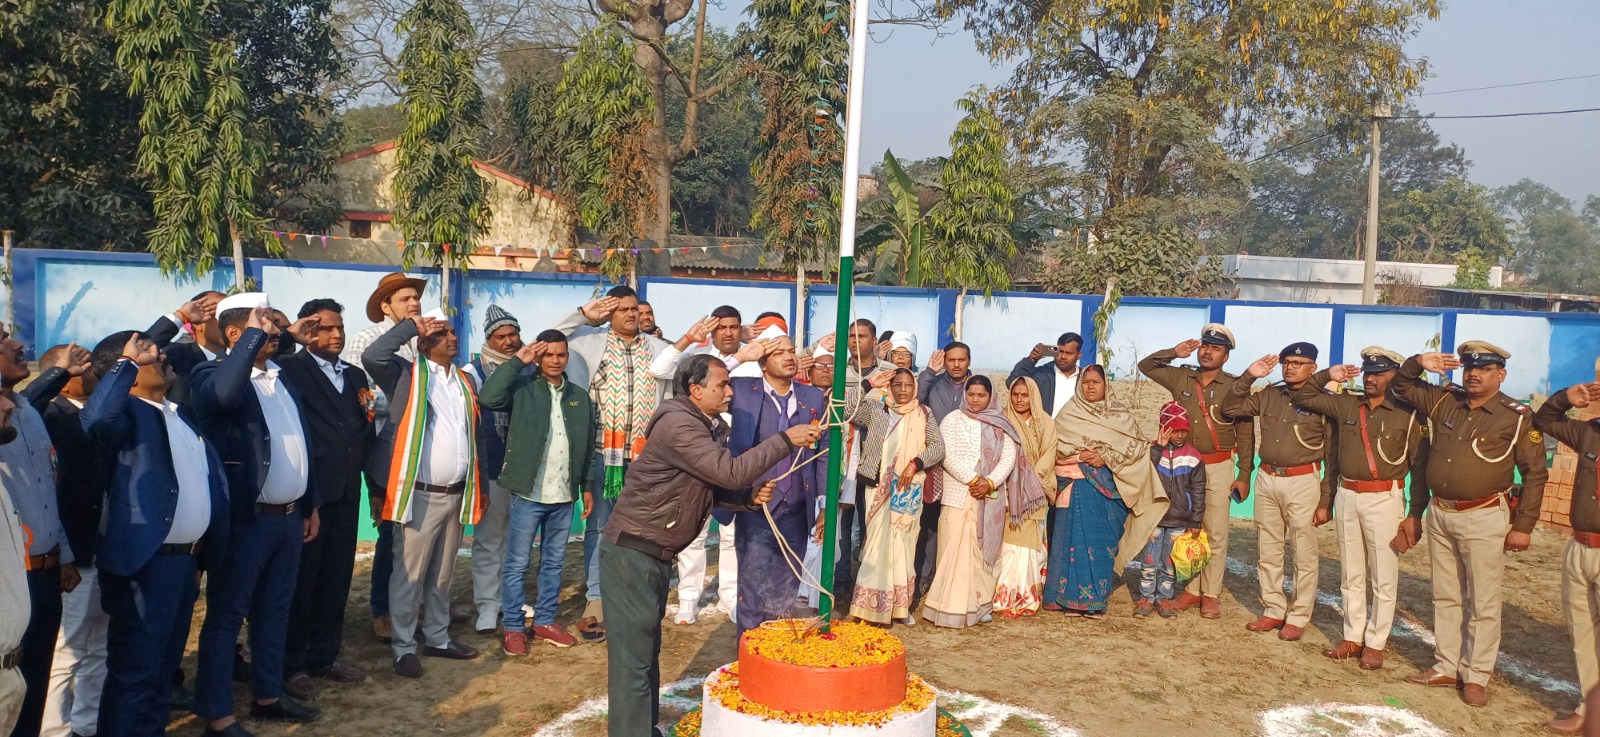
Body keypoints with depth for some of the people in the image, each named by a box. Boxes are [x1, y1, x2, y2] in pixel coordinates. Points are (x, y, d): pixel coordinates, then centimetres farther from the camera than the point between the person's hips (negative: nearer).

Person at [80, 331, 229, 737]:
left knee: (162, 669, 18)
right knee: (134, 673, -3)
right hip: (145, 562, -8)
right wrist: (127, 364, -25)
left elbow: (210, 476, 24)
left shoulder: (180, 413, 16)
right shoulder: (128, 412, -10)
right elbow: (96, 419, -35)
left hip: (185, 558, 8)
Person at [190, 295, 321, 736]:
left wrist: (310, 505, 18)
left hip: (288, 516, 8)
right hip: (245, 519, -7)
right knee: (226, 615, 1)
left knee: (275, 610, 17)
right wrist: (255, 335, -28)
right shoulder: (213, 374, -10)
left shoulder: (281, 378, 13)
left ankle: (268, 695, 30)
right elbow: (224, 392, -37)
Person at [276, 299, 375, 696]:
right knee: (301, 579, 2)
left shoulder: (355, 375, 15)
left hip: (347, 492, 6)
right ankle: (291, 666, 13)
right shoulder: (291, 368, -4)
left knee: (337, 578, 12)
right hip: (308, 493, -6)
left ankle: (324, 656, 24)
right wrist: (290, 335, -19)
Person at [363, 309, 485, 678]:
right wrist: (412, 326, -16)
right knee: (409, 574, 0)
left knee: (443, 574, 16)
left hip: (456, 494, 6)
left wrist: (479, 486, 16)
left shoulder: (465, 381, 12)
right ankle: (404, 647, 10)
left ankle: (438, 638, 28)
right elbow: (372, 356, -25)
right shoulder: (407, 375, -5)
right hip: (421, 494, -6)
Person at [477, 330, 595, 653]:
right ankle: (513, 628, 12)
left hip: (564, 496, 5)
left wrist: (587, 486, 12)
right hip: (528, 493, -4)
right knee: (516, 564, 2)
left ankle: (545, 621, 26)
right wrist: (516, 361, -19)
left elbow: (588, 447, 15)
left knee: (553, 562, 14)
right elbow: (487, 398, -25)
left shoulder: (579, 397, 10)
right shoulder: (522, 388, -4)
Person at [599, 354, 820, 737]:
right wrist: (785, 440, -20)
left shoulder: (707, 427, 11)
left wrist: (750, 496, -4)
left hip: (657, 553, 10)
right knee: (633, 654, -5)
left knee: (647, 647, 18)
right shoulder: (678, 425, -21)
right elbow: (730, 472, -26)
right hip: (633, 551, -10)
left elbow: (712, 487, 14)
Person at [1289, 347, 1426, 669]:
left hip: (1384, 500, -5)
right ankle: (1353, 637, 21)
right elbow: (1301, 397, 16)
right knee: (1350, 575, 12)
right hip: (1346, 497, 5)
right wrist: (1327, 376, 3)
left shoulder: (1407, 415, -6)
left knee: (1383, 579, 1)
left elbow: (1419, 466, -5)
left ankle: (1375, 643, 9)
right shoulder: (1345, 405, 7)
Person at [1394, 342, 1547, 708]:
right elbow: (1402, 385, 19)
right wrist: (1419, 362, -3)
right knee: (1445, 597, 14)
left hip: (1484, 518, -5)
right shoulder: (1444, 401, 5)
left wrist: (1523, 526, -7)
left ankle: (1476, 677, 11)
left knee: (1483, 603, 2)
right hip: (1439, 514, 5)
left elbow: (1535, 474, -5)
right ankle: (1446, 667, 24)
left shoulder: (1517, 417, -7)